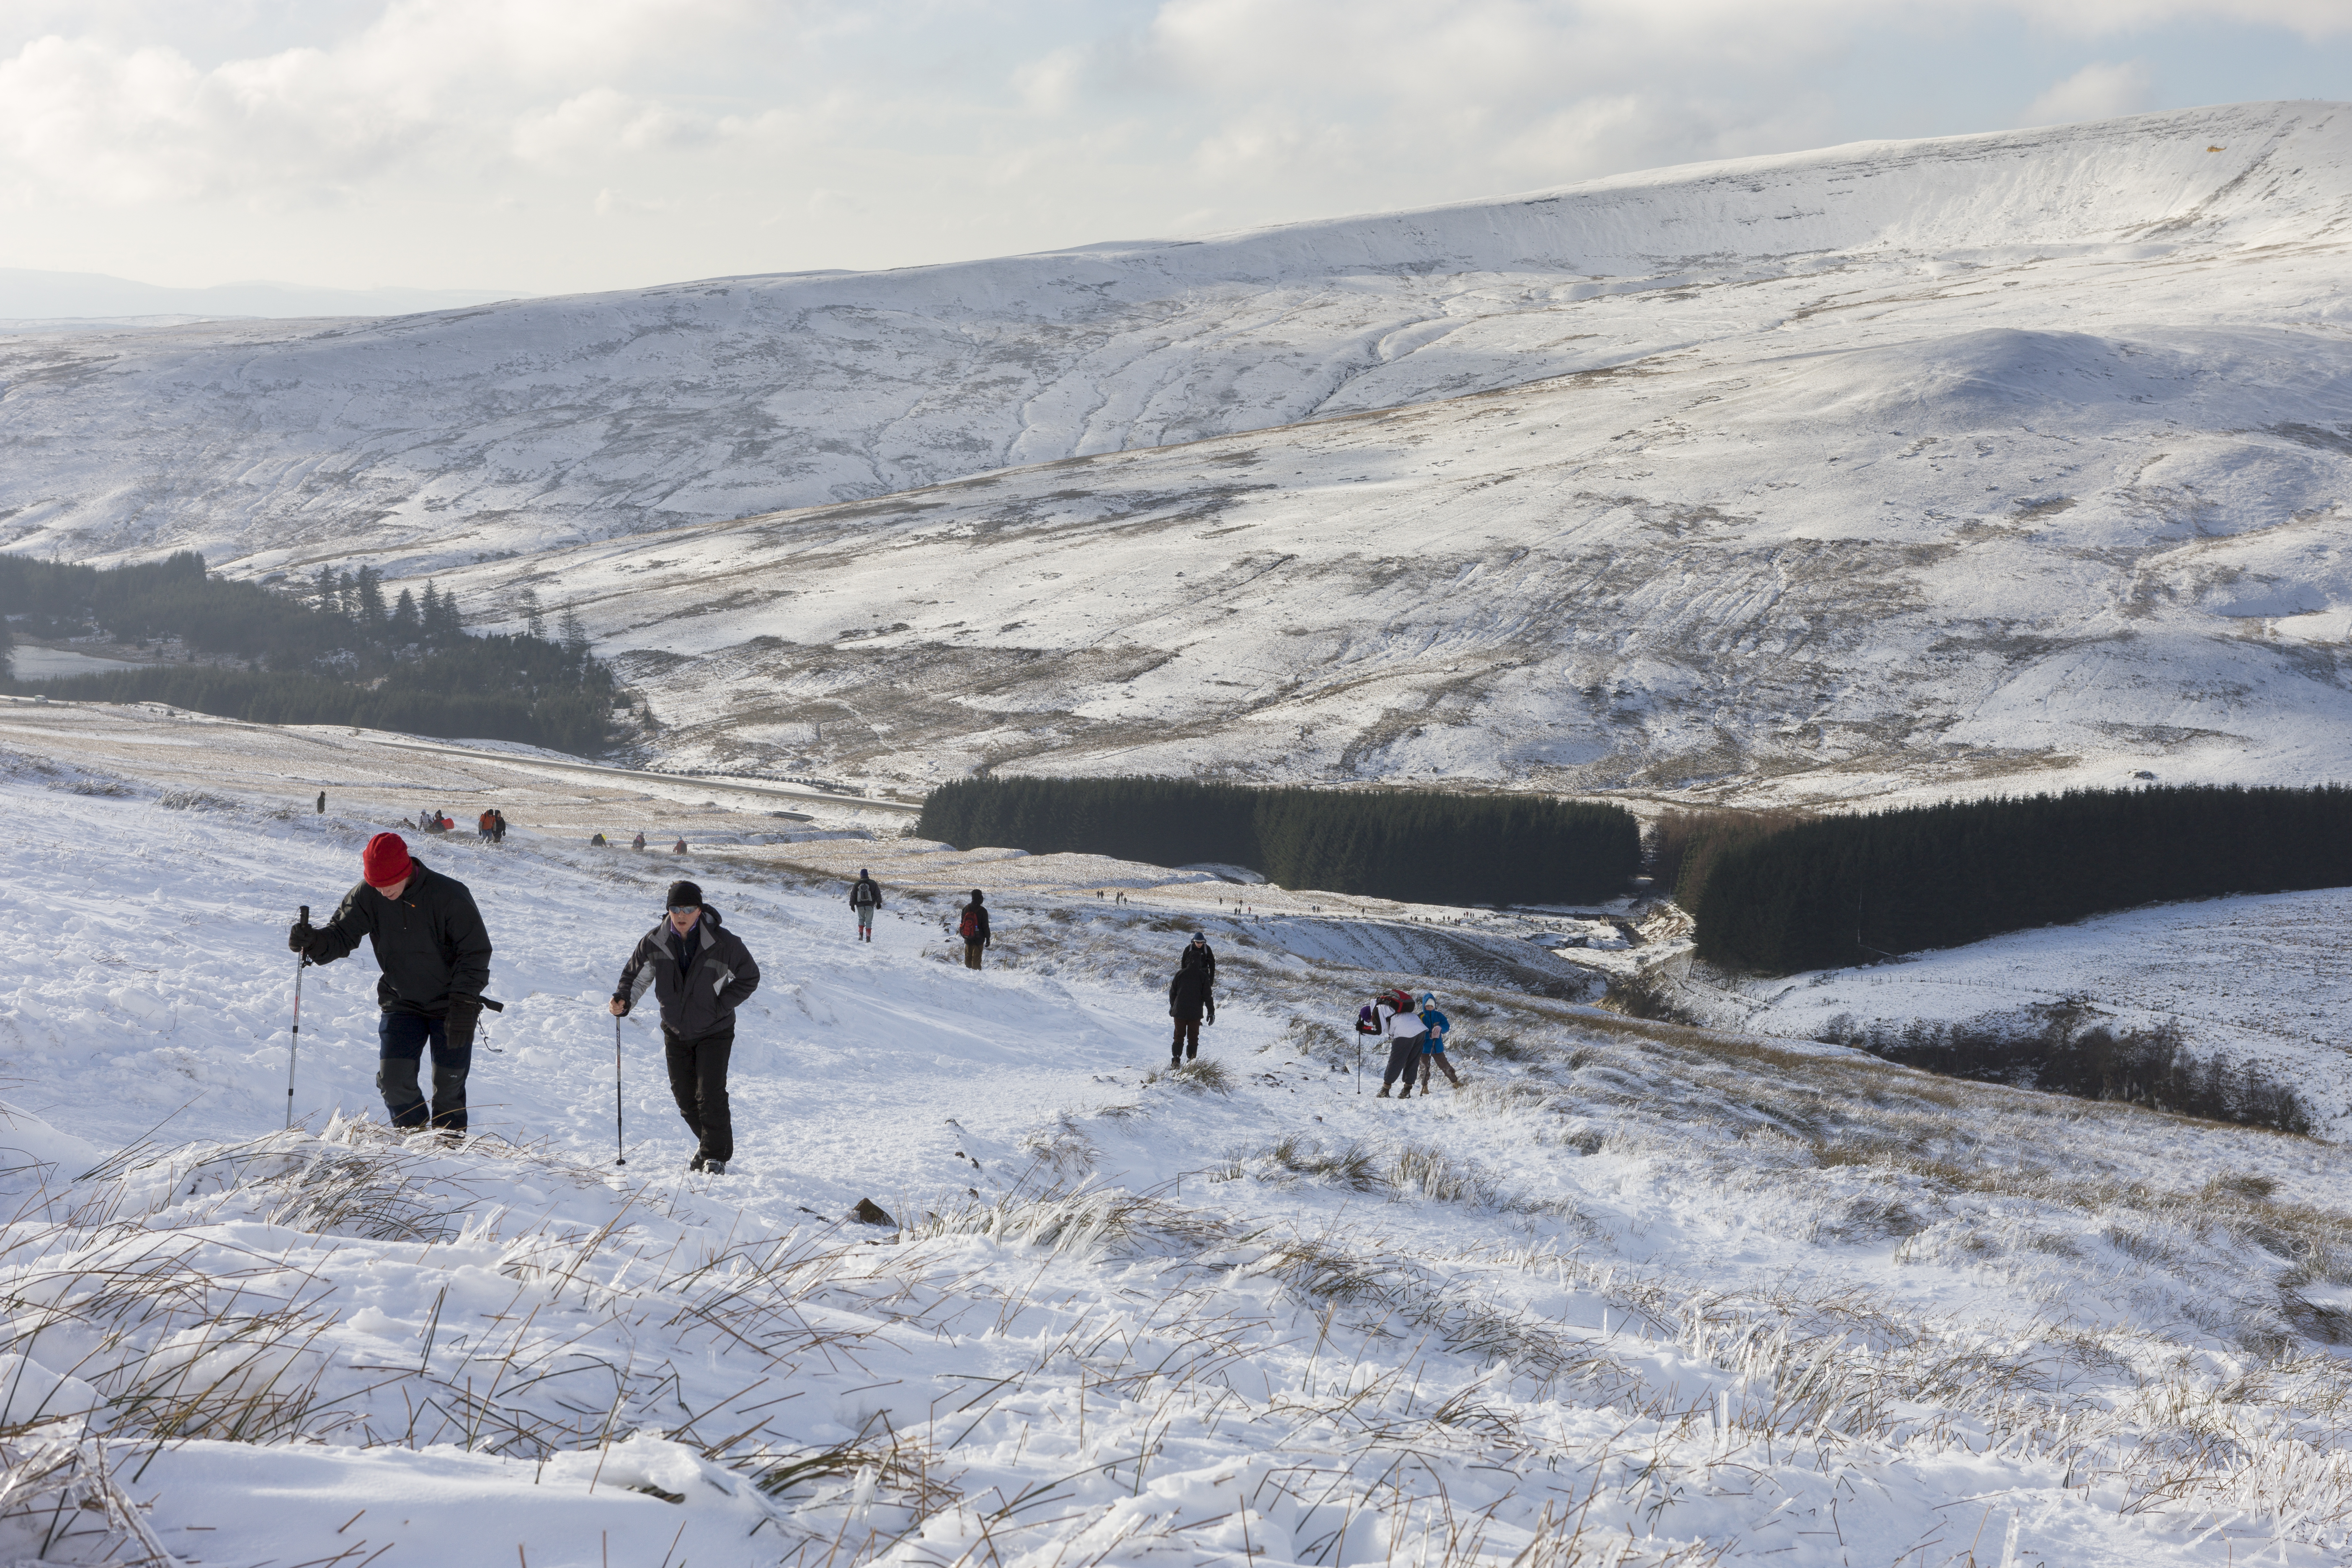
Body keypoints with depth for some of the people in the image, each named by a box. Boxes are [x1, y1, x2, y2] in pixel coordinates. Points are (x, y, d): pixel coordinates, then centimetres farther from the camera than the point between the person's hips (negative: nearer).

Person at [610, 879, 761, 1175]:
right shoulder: (654, 943, -9)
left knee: (710, 1095, -12)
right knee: (685, 1097, 9)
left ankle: (716, 1156, 3)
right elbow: (636, 975, 4)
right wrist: (623, 999, -16)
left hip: (714, 1031, -4)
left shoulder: (723, 943, -17)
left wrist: (720, 1007, -10)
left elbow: (749, 978, -5)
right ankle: (708, 1144, 32)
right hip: (676, 1031, 4)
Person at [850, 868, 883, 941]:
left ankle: (861, 935, 4)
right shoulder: (873, 883, -4)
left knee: (861, 919, 21)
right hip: (870, 906, -1)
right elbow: (878, 894, 1)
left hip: (860, 906, 1)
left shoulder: (856, 884, 0)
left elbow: (853, 895, 3)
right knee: (869, 922, 7)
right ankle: (868, 938, 0)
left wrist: (852, 905, 12)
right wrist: (879, 903, 11)